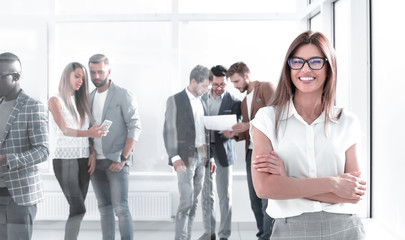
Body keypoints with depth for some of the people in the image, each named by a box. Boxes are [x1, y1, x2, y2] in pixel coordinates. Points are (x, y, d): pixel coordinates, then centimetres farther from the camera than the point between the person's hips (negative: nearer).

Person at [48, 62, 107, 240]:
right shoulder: (55, 101, -5)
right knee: (79, 209, -12)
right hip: (64, 159, -5)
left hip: (83, 159, 6)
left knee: (77, 209, 4)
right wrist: (89, 133, -36)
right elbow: (65, 130, -19)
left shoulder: (81, 101, 13)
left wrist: (93, 153, -1)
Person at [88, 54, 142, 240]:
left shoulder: (123, 95, -5)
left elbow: (135, 127, -10)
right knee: (104, 208, 10)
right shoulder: (89, 98, 13)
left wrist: (123, 159, -15)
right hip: (96, 162, 6)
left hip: (116, 161, -5)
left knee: (120, 208, -10)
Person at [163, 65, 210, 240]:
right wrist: (174, 157, -17)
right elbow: (169, 131, -8)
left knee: (194, 202, 7)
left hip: (202, 156, 6)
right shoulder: (175, 100, -4)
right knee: (186, 201, -9)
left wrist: (210, 156, 12)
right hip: (186, 157, -6)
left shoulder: (202, 102, 15)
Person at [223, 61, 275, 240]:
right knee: (255, 200, 8)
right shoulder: (244, 101, 21)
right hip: (251, 152, 8)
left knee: (267, 199, -7)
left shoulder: (266, 87, -1)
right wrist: (235, 134, 1)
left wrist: (249, 125, -18)